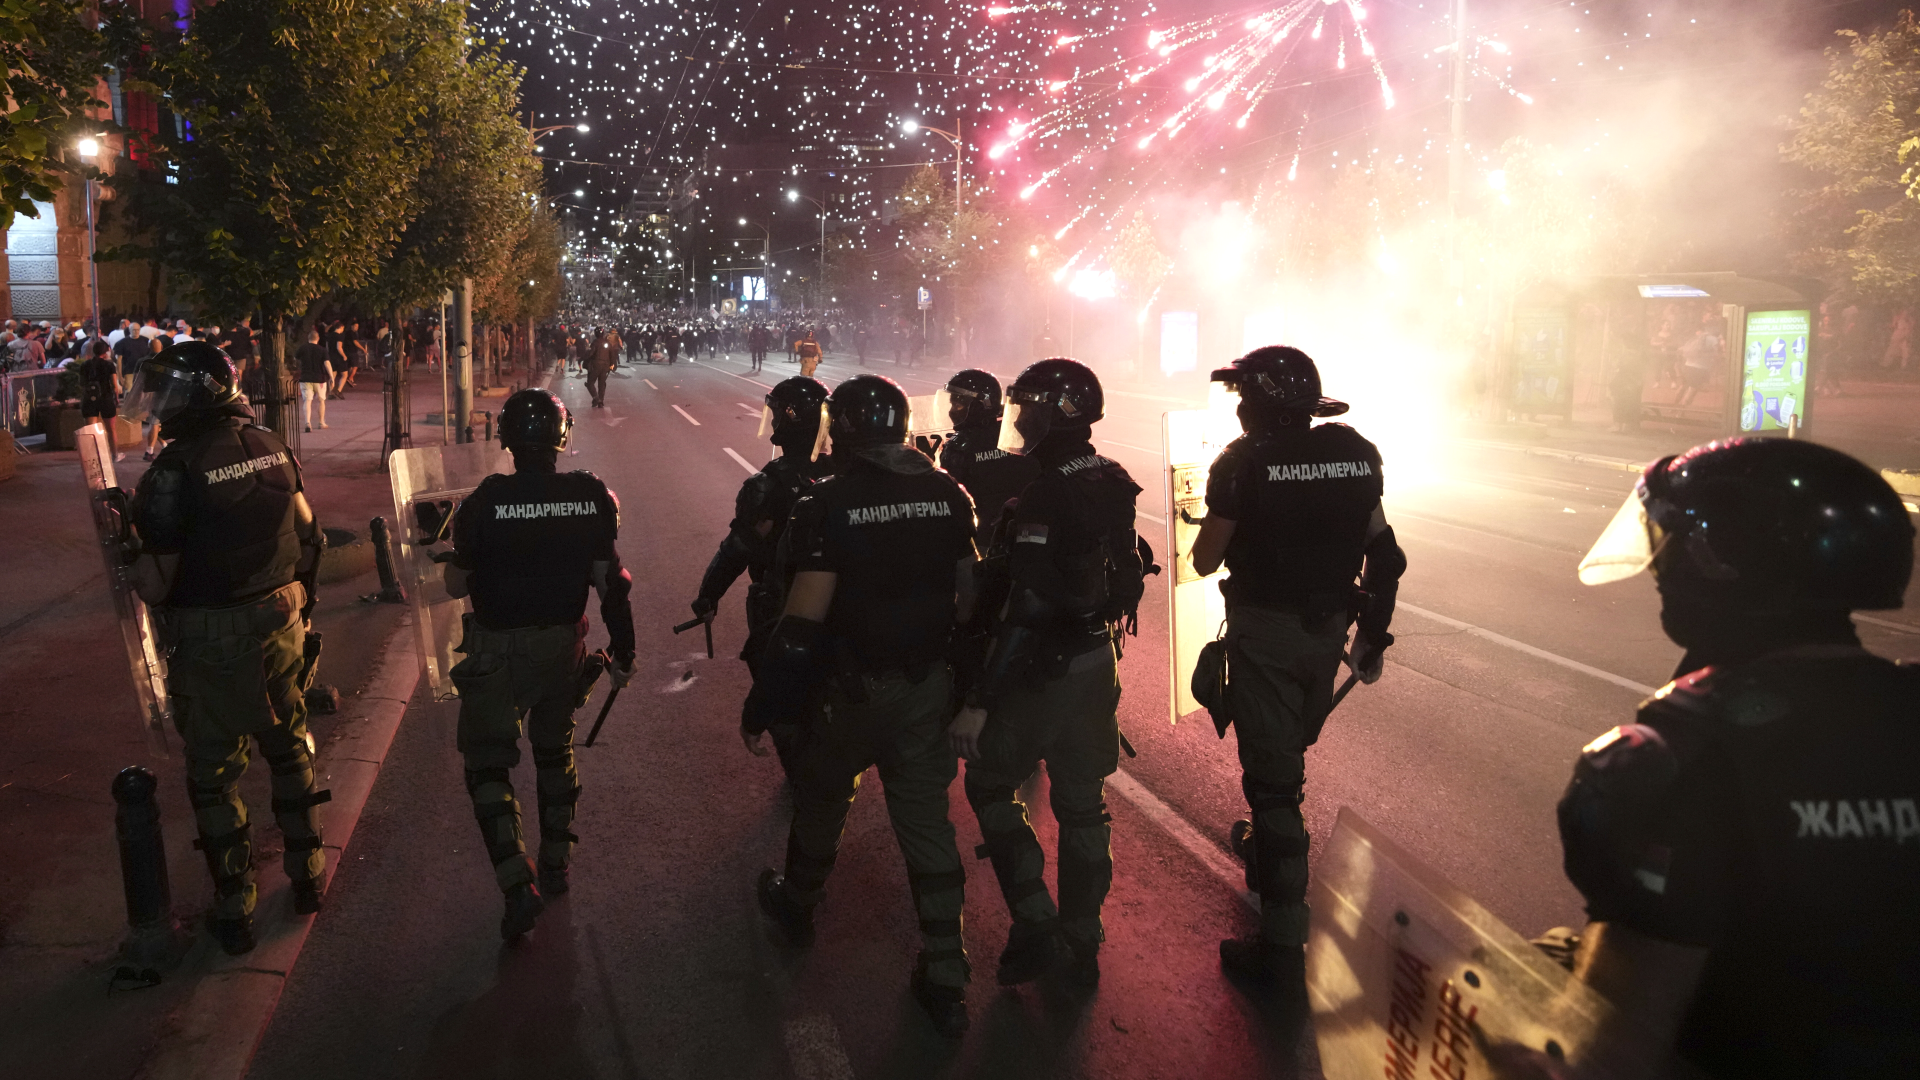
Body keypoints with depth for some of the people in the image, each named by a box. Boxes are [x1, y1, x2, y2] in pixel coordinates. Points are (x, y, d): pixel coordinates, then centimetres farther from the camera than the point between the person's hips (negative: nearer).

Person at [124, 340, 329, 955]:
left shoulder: (177, 470, -20)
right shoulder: (270, 446, -1)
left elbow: (155, 579, -18)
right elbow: (307, 534, 7)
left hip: (212, 643, -6)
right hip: (281, 622, 6)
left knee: (214, 772, 9)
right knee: (289, 748, 20)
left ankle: (234, 910, 18)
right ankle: (306, 875, 33)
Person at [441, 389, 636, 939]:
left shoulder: (486, 502, -18)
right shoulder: (592, 497, -10)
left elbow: (457, 584, -9)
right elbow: (609, 580, -5)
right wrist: (622, 651, 5)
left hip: (498, 651, -3)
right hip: (564, 645, 4)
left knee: (488, 764, 8)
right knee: (555, 753, 22)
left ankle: (518, 885, -3)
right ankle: (555, 864, 36)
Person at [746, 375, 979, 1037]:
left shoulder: (830, 503, -16)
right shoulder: (948, 495, -1)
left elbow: (803, 620, -18)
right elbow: (968, 597, 2)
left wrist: (761, 705, -10)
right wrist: (964, 680, 13)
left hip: (853, 690, -3)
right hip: (928, 686, 4)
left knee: (820, 801, 22)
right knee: (927, 821, 10)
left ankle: (797, 906, 47)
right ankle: (945, 982, 14)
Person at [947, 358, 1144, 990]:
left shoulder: (1044, 496, -23)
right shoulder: (1113, 484, 3)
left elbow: (1025, 611, -27)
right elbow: (1127, 579, 12)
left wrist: (978, 701, -24)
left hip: (1043, 670, -8)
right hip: (1098, 663, 8)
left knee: (990, 784, 13)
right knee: (1082, 802, 17)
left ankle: (1036, 927, 10)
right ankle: (1082, 944, 27)